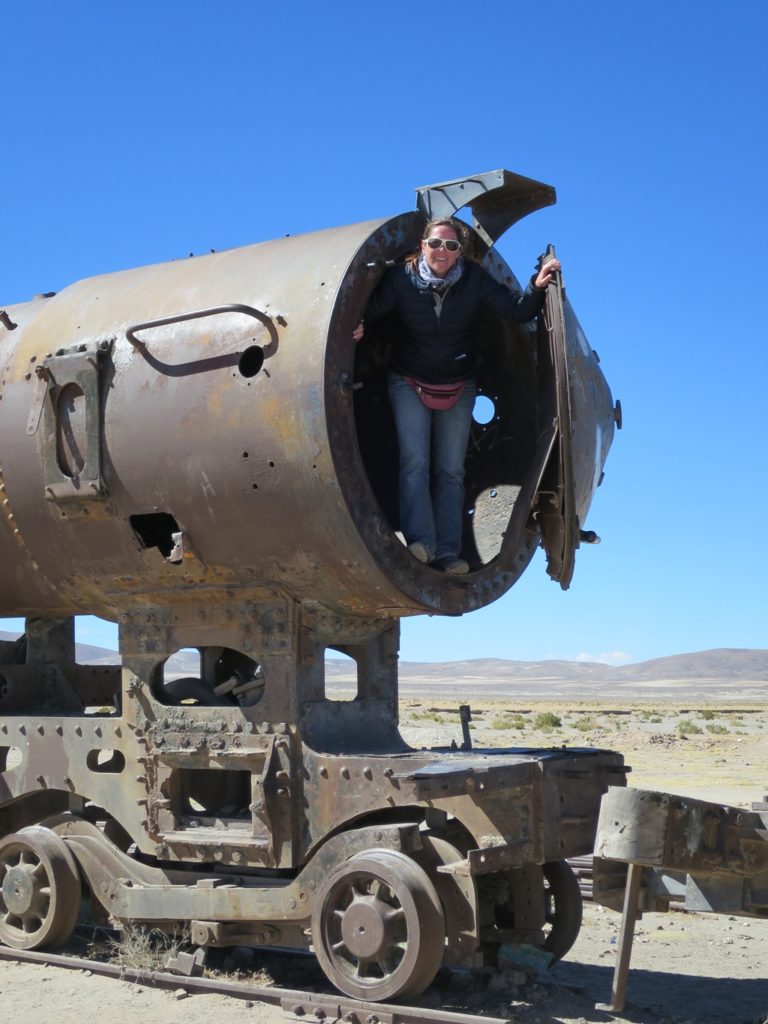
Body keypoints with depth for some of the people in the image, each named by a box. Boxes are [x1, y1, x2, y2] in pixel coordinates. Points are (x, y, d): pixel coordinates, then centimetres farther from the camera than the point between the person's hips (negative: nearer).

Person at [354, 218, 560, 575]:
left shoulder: (474, 279, -13)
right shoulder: (401, 277, -15)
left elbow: (517, 310, -12)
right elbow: (371, 308, -18)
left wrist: (537, 286, -30)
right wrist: (357, 326, -40)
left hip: (458, 388, 2)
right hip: (409, 384, -2)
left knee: (451, 471, 2)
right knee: (415, 463, -15)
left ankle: (447, 552, 2)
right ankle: (420, 541, -20)